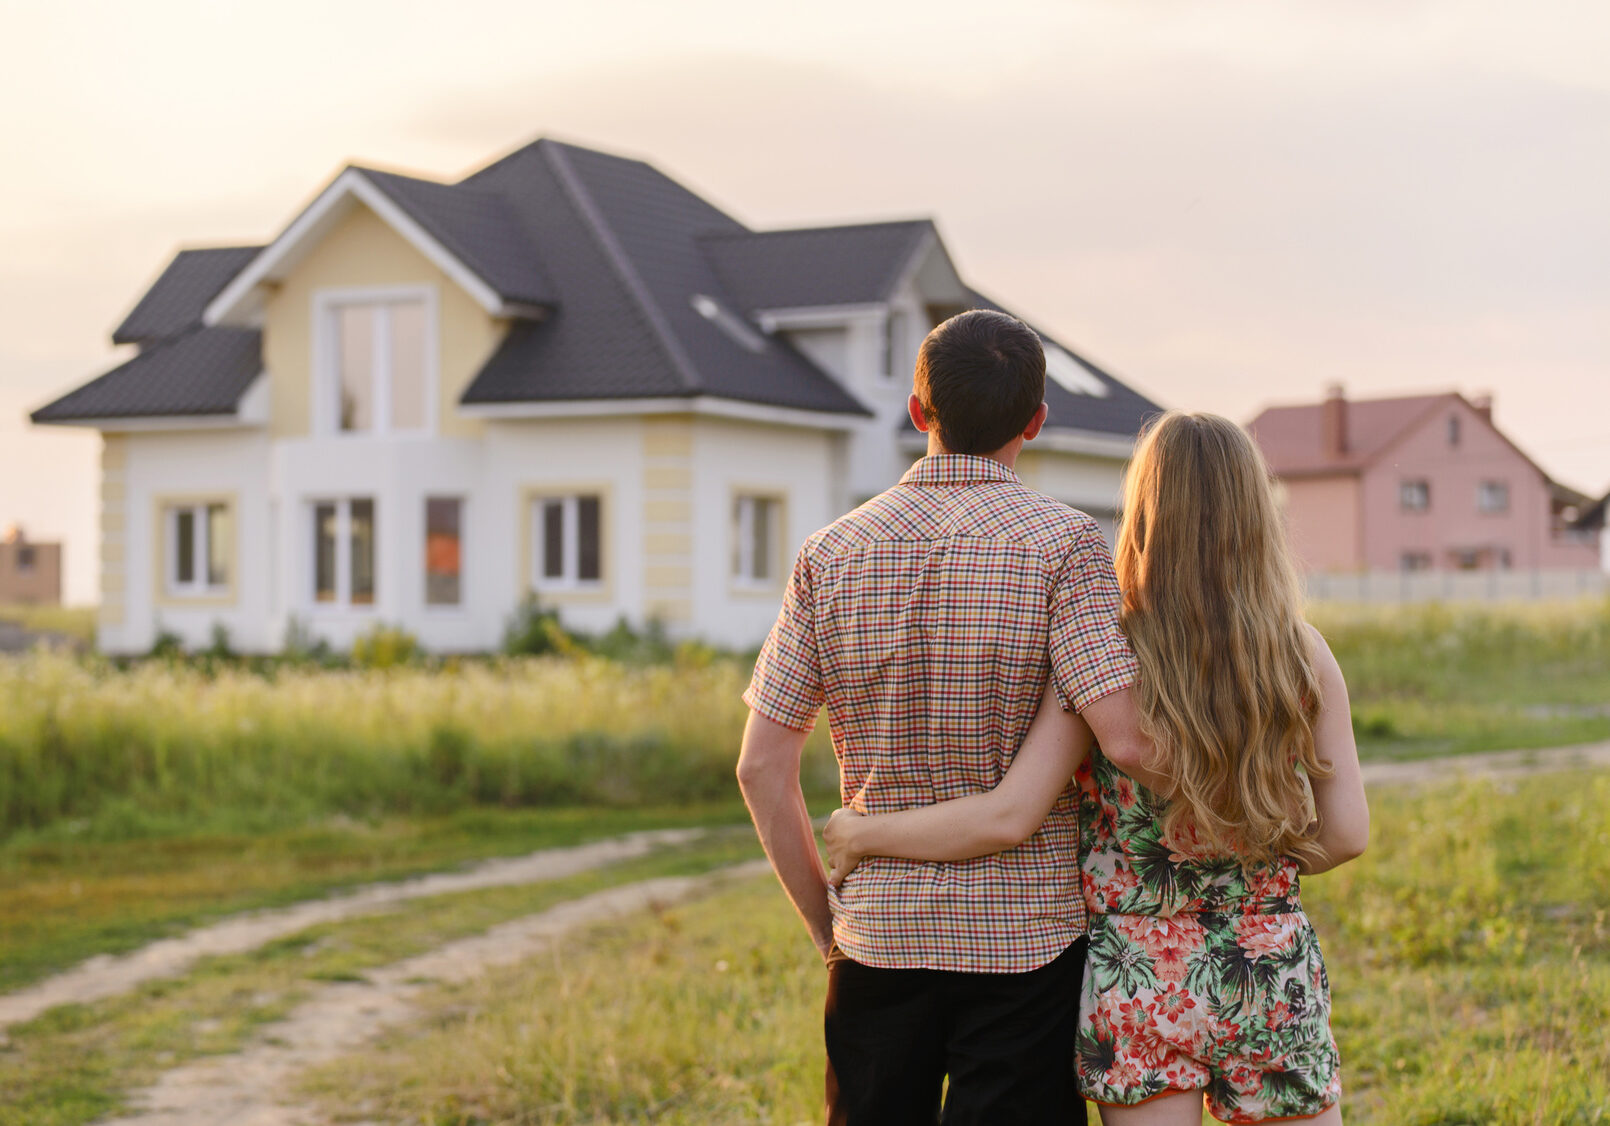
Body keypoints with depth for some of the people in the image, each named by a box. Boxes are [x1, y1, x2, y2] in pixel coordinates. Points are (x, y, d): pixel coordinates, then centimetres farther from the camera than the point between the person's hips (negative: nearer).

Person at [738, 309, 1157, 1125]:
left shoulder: (831, 555, 3)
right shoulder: (1063, 544, -7)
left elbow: (762, 767, 0)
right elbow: (1126, 738, -18)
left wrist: (826, 924, 8)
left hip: (878, 935, 3)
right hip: (1026, 936, -3)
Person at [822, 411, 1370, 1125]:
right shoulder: (1303, 655, -3)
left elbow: (1006, 818, -17)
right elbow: (1347, 831, -2)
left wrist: (863, 834, -4)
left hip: (1142, 983, -1)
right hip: (1274, 982, 2)